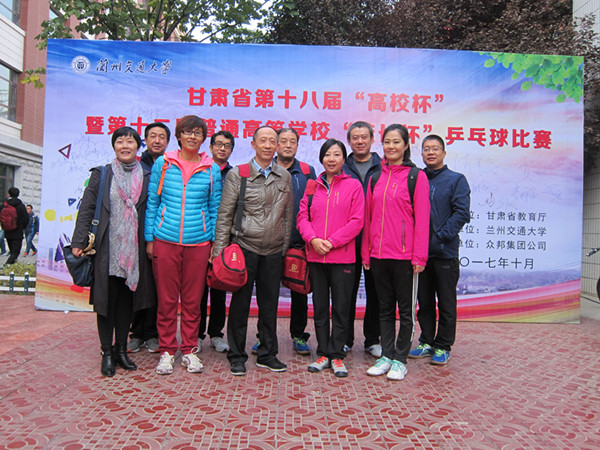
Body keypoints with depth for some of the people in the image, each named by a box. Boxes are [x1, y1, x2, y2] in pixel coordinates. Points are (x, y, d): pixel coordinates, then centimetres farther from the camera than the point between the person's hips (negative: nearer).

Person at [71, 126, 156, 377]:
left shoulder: (147, 177, 8)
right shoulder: (101, 174, 5)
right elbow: (86, 208, 2)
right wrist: (79, 241, -5)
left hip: (134, 250, 2)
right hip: (107, 248, -1)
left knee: (127, 300, 9)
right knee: (107, 300, 3)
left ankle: (121, 349, 23)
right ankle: (107, 353, 16)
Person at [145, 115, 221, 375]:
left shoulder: (212, 170, 6)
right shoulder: (162, 164, 5)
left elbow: (214, 208, 10)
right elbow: (152, 203, 8)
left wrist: (214, 242, 4)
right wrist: (149, 239, 3)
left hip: (198, 243, 1)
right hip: (165, 241, 0)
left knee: (192, 300, 8)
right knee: (166, 299, 5)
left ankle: (190, 351, 21)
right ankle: (167, 351, 20)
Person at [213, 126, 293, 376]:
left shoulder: (285, 177, 9)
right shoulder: (237, 174, -1)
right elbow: (224, 215, -1)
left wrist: (285, 247, 12)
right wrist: (220, 250, -5)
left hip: (273, 251, 3)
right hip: (245, 247, -3)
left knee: (270, 303, 9)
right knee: (240, 302, 3)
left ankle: (267, 354, 24)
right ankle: (237, 356, 18)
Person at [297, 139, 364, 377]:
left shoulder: (353, 185, 0)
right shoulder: (313, 186, 11)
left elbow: (357, 221, -6)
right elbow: (302, 216, 7)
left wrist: (332, 241, -14)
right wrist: (313, 239, -11)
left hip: (342, 257, -3)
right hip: (315, 256, 3)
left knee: (341, 308, 4)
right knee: (320, 307, 11)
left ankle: (337, 356, 16)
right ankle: (323, 353, 23)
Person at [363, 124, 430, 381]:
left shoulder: (416, 176, -3)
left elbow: (422, 218, -7)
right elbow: (368, 217, 12)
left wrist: (420, 256, -11)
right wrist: (366, 252, 9)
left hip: (404, 254, -4)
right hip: (378, 254, 5)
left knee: (405, 309, 7)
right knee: (385, 308, 13)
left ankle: (400, 360, 19)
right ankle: (386, 356, 24)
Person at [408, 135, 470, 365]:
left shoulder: (456, 180, 0)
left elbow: (462, 213, -9)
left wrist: (439, 236, -16)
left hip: (445, 251, -3)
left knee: (446, 302, 6)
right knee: (424, 301, 13)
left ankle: (443, 346, 19)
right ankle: (427, 342, 26)